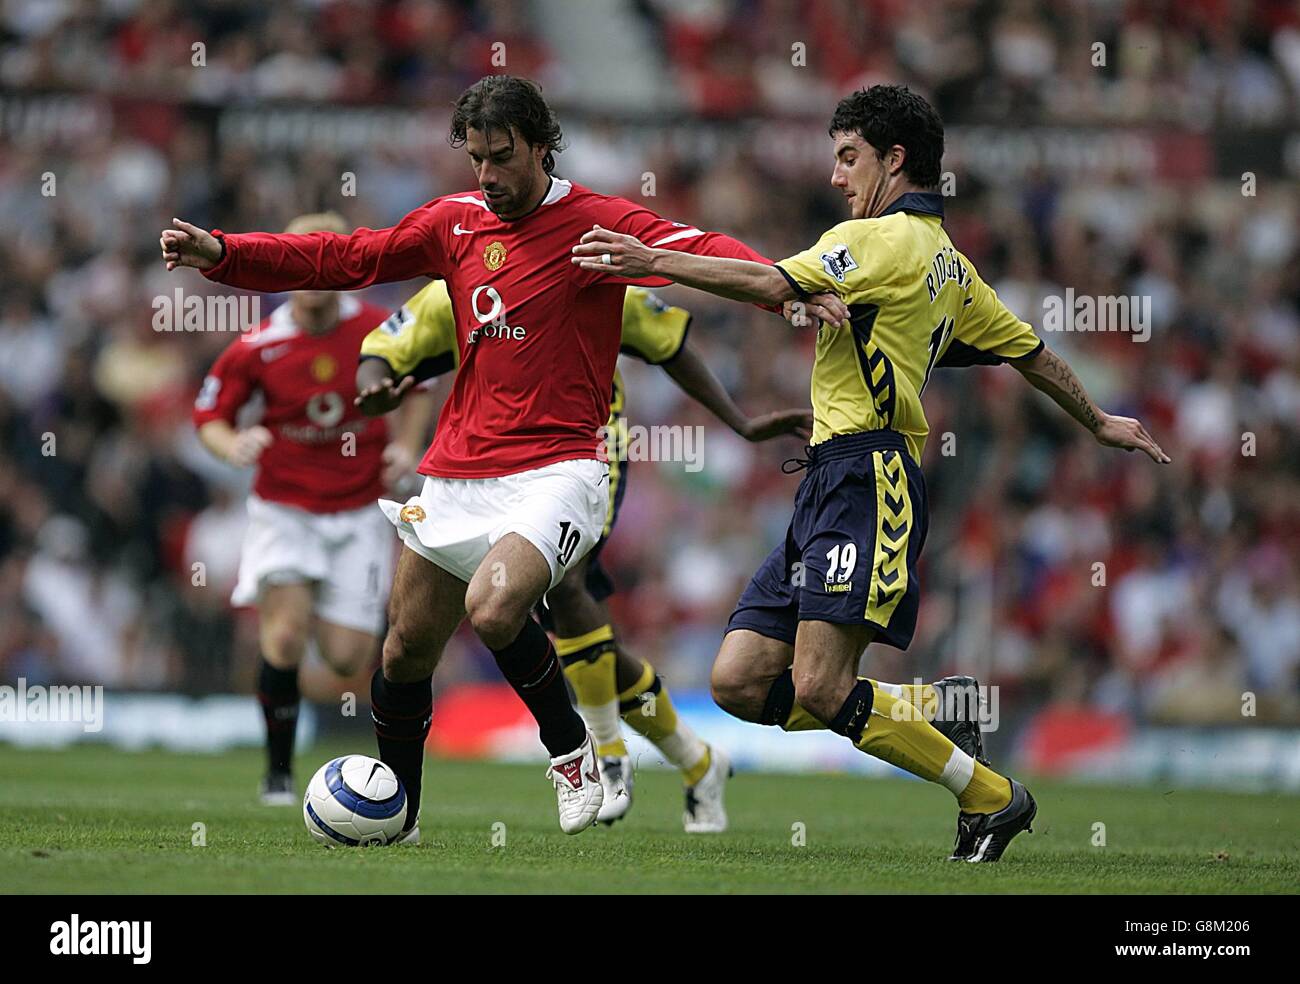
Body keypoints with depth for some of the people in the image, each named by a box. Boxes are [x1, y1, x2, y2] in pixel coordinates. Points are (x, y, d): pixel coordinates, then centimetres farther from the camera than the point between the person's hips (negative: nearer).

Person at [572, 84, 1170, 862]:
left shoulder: (885, 238, -5)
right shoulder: (949, 265, 24)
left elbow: (776, 287, -19)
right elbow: (1031, 353, 34)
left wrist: (655, 262, -17)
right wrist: (1100, 424, 49)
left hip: (868, 478, -10)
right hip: (830, 486, 10)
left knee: (818, 688, -16)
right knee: (740, 682, 1)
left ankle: (990, 795, -4)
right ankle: (916, 714, 11)